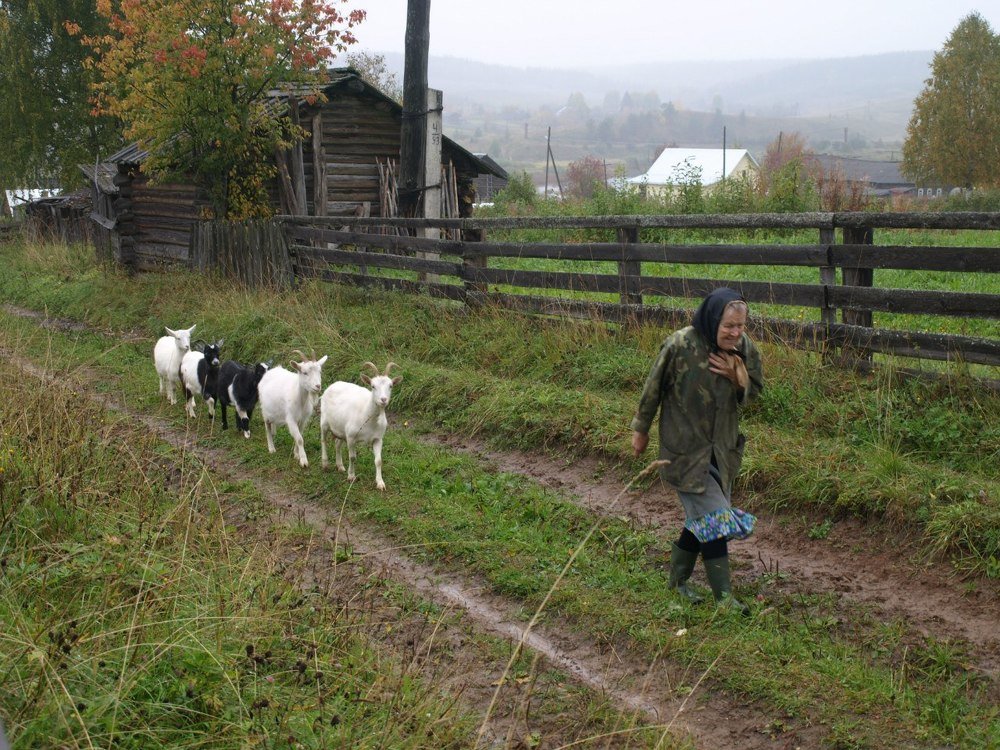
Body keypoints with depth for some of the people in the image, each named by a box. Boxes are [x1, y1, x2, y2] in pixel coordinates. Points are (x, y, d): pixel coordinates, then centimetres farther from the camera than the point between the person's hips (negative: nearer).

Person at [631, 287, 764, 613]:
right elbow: (653, 388, -8)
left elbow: (754, 391, 6)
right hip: (686, 448, -6)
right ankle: (724, 597, 0)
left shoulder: (744, 348, -8)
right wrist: (641, 430, 3)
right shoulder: (680, 345, -22)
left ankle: (678, 579, 34)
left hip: (723, 448, 6)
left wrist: (738, 378, -18)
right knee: (714, 518, -9)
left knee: (701, 518, 16)